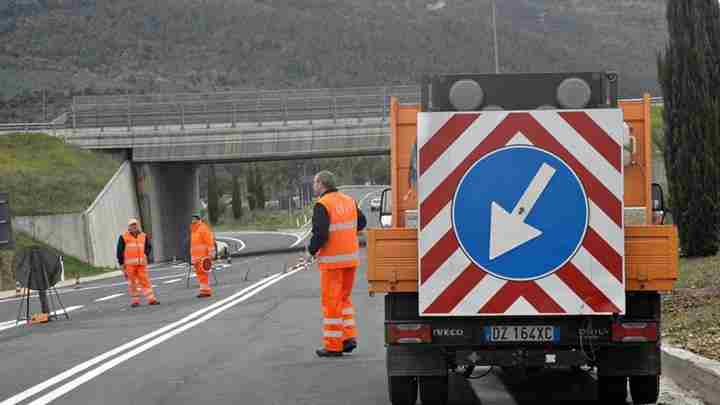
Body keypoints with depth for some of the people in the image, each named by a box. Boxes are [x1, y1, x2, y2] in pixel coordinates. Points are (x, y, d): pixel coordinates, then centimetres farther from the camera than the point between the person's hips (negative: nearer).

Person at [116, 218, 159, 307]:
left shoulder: (143, 236, 10)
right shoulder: (124, 237, 0)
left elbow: (148, 247, 23)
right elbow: (120, 251, 2)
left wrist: (145, 255, 5)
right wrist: (121, 263, -1)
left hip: (141, 263, 2)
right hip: (129, 264, -2)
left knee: (145, 281, -1)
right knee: (132, 282, 2)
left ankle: (151, 299, -1)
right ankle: (135, 301, 9)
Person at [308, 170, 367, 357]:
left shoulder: (322, 205, -14)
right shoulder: (349, 201, 8)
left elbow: (320, 234, -22)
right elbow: (361, 223, 20)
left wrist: (312, 250, -5)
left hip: (332, 260, -7)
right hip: (350, 258, 7)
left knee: (331, 302, 1)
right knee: (344, 298, 20)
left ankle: (333, 345, 5)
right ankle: (350, 337, 12)